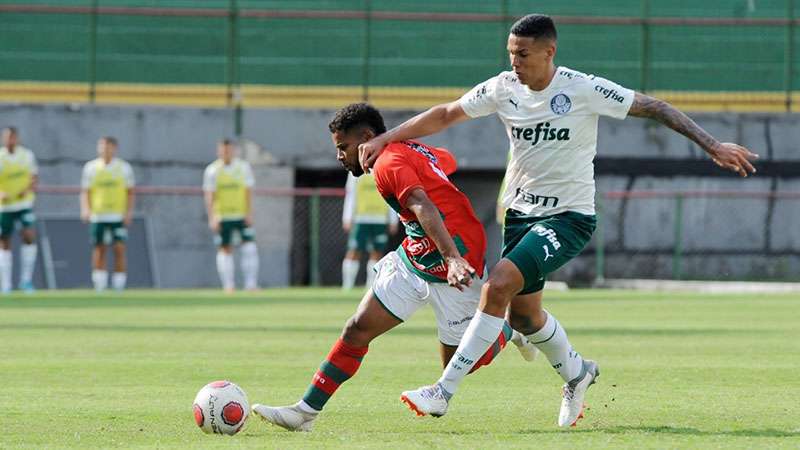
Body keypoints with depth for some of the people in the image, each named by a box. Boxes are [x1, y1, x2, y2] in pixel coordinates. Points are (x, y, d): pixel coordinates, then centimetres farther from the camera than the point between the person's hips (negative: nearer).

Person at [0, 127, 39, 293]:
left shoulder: (27, 155, 2)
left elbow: (34, 177, 6)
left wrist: (28, 189, -14)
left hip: (24, 203, 1)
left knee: (29, 236, -16)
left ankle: (26, 279, -6)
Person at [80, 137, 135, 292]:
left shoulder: (124, 168, 5)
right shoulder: (91, 167, 5)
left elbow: (130, 192, 8)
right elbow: (85, 191, 6)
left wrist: (129, 212, -3)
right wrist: (85, 209, -9)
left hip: (119, 216, -1)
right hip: (97, 216, 1)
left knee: (119, 249, -8)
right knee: (99, 249, -2)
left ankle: (119, 284, -3)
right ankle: (99, 283, 4)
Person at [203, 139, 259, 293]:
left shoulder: (243, 167, 3)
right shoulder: (212, 171, -2)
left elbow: (248, 192, 3)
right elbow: (209, 196, -4)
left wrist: (249, 214, -5)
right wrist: (212, 218, -11)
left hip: (242, 215, 1)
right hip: (222, 216, -1)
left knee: (249, 246, -8)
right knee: (225, 250, 0)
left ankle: (251, 283, -3)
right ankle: (228, 285, 7)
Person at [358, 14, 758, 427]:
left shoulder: (584, 90, -16)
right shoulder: (503, 88, -3)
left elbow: (654, 108, -11)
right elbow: (444, 116, 8)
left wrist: (712, 146, -16)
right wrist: (385, 139, 0)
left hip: (568, 216, -6)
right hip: (520, 213, 6)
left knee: (498, 286, -23)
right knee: (522, 313, 11)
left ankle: (443, 391, -20)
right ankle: (576, 371, 42)